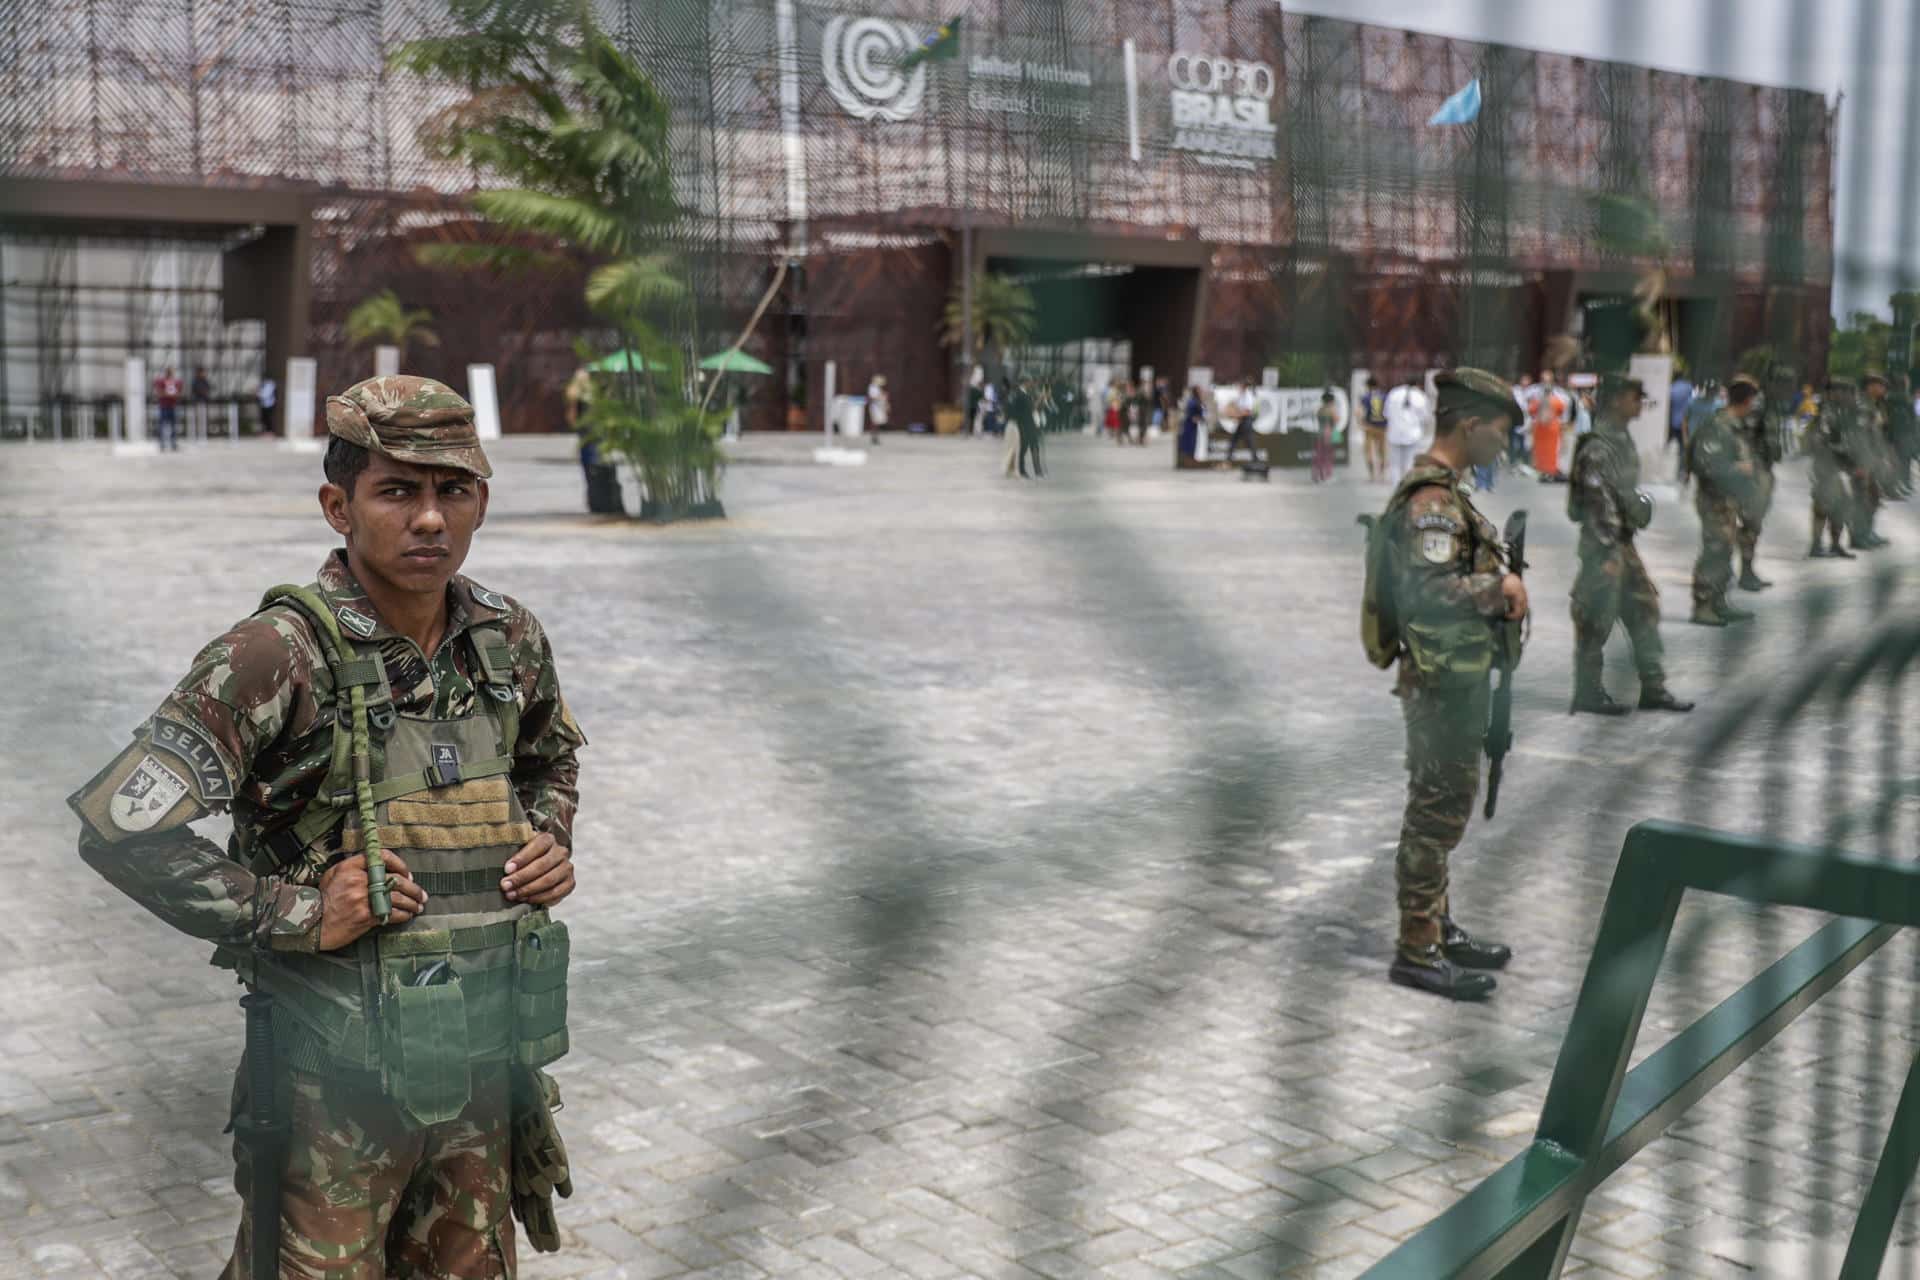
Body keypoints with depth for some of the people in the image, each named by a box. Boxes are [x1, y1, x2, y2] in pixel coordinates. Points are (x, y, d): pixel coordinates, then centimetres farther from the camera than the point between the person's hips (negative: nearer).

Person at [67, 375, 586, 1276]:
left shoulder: (511, 639, 1)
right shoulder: (280, 657, -17)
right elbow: (119, 827, -19)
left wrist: (551, 840, 3)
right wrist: (295, 914, -20)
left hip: (484, 1066, 5)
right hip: (334, 1078, -5)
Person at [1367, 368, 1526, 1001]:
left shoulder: (1443, 492, 14)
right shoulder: (1431, 499, -19)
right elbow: (1428, 590, -28)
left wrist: (1500, 586, 8)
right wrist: (1499, 586, -18)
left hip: (1454, 678, 10)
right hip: (1443, 681, -10)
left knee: (1441, 808, 17)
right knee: (1437, 812, -4)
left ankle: (1440, 929, 29)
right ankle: (1418, 953, 3)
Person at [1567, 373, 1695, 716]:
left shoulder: (1622, 440, 12)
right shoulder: (1597, 447, -19)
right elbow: (1596, 501, -22)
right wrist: (1607, 552, -22)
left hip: (1624, 542, 10)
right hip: (1603, 545, -10)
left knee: (1644, 609, 11)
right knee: (1597, 619, -1)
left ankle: (1653, 687, 18)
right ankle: (1588, 692, 9)